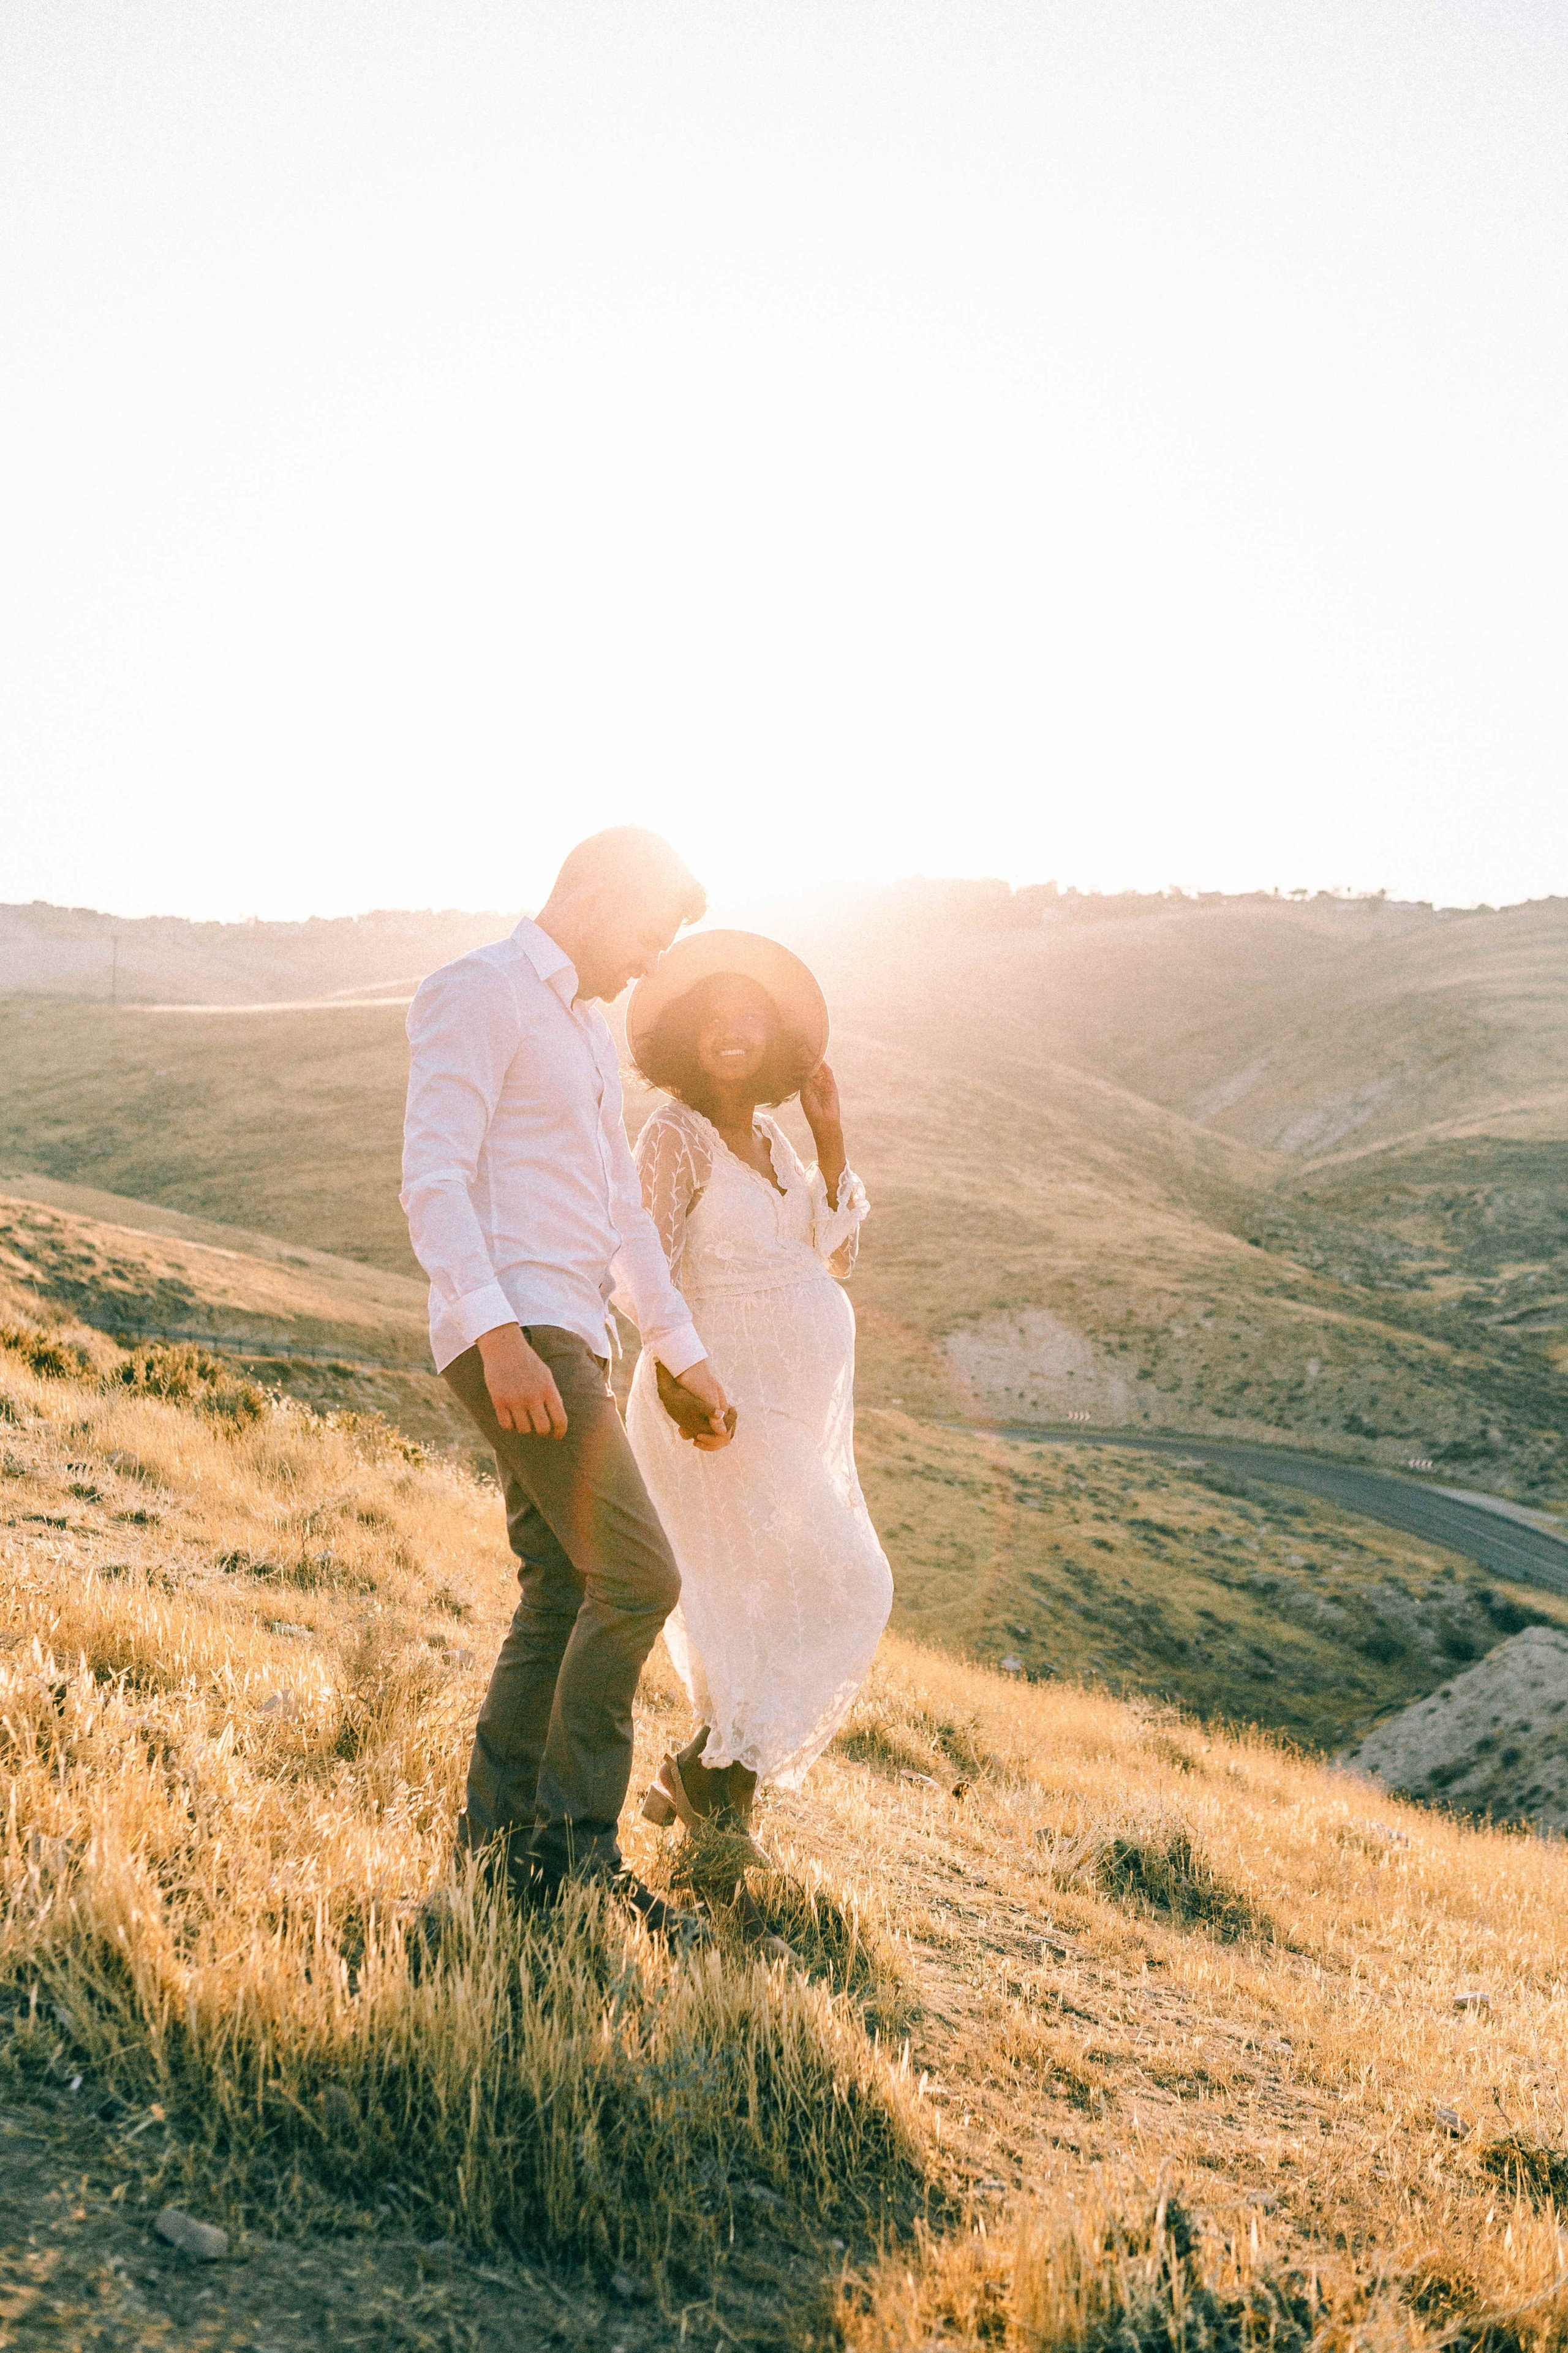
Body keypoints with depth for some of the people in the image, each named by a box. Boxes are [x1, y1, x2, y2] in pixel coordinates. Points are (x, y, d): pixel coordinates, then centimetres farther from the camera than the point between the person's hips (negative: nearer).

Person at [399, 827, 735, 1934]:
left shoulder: (589, 1033, 23)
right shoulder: (477, 992, -5)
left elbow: (623, 1214, 26)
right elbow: (434, 1177, -16)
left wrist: (688, 1357, 24)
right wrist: (500, 1334, -27)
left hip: (568, 1343, 10)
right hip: (515, 1331, -10)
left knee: (563, 1598, 9)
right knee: (636, 1577, -12)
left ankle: (501, 1847, 15)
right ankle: (577, 1847, -3)